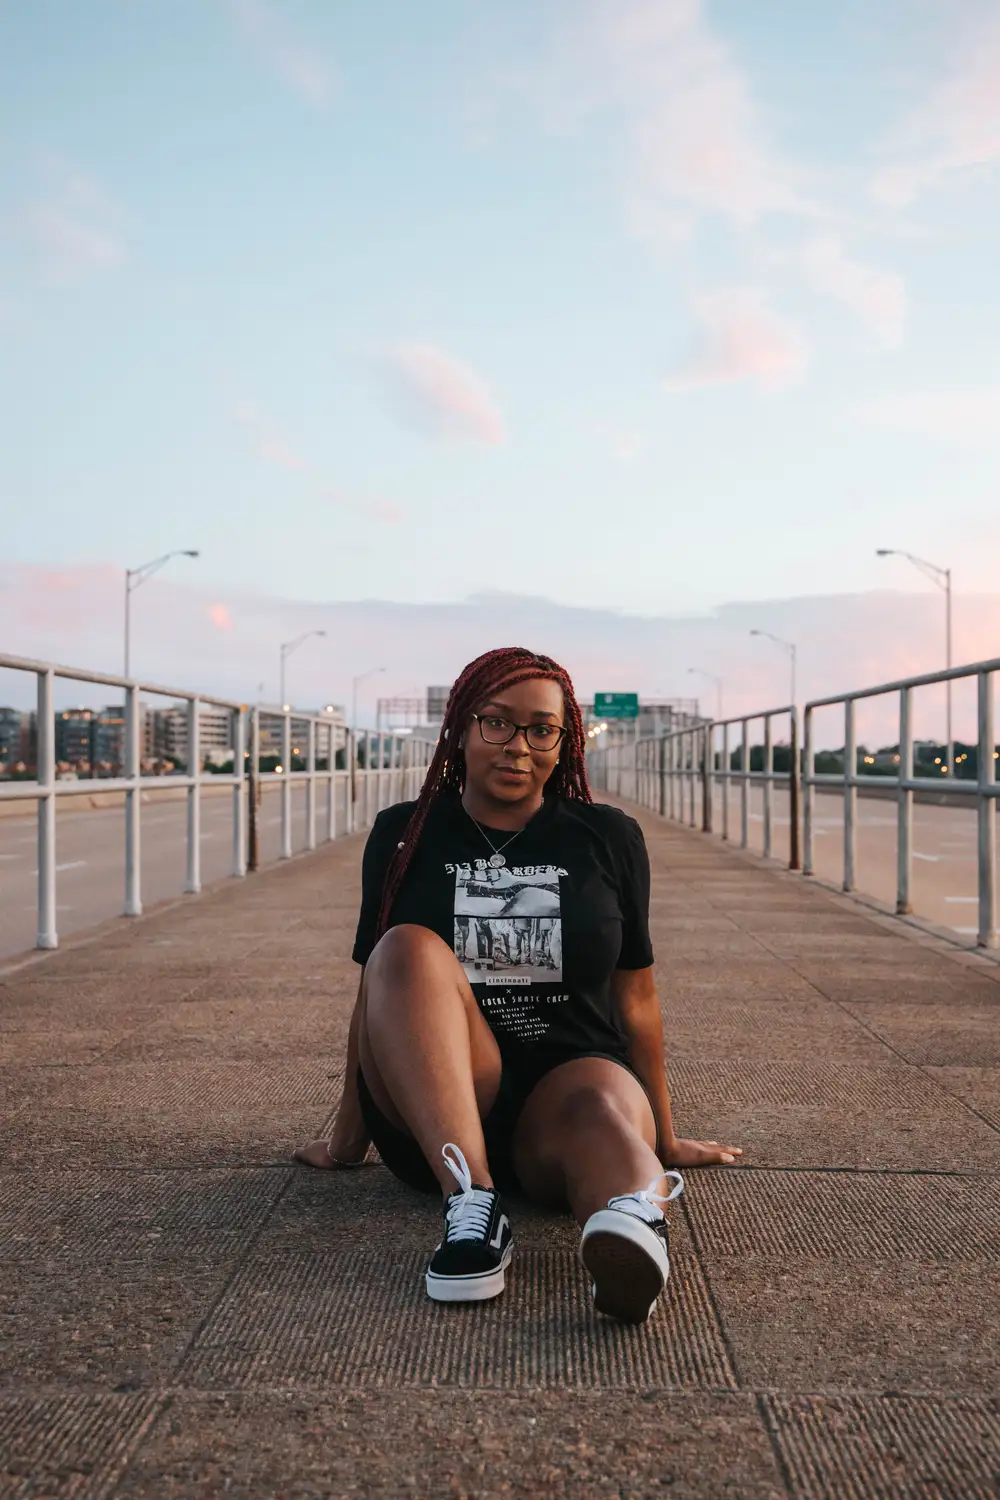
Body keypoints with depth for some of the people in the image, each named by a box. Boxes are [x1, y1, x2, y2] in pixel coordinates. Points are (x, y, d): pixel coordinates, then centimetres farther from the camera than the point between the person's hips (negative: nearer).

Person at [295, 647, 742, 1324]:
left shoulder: (609, 840, 9)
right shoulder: (403, 837, 8)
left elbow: (635, 996, 13)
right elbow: (375, 990, 13)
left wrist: (666, 1139, 18)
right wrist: (349, 1138, 17)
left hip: (567, 1083, 0)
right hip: (429, 1110, 1)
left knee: (601, 1105, -36)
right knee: (408, 948, -27)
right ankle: (473, 1204, -42)